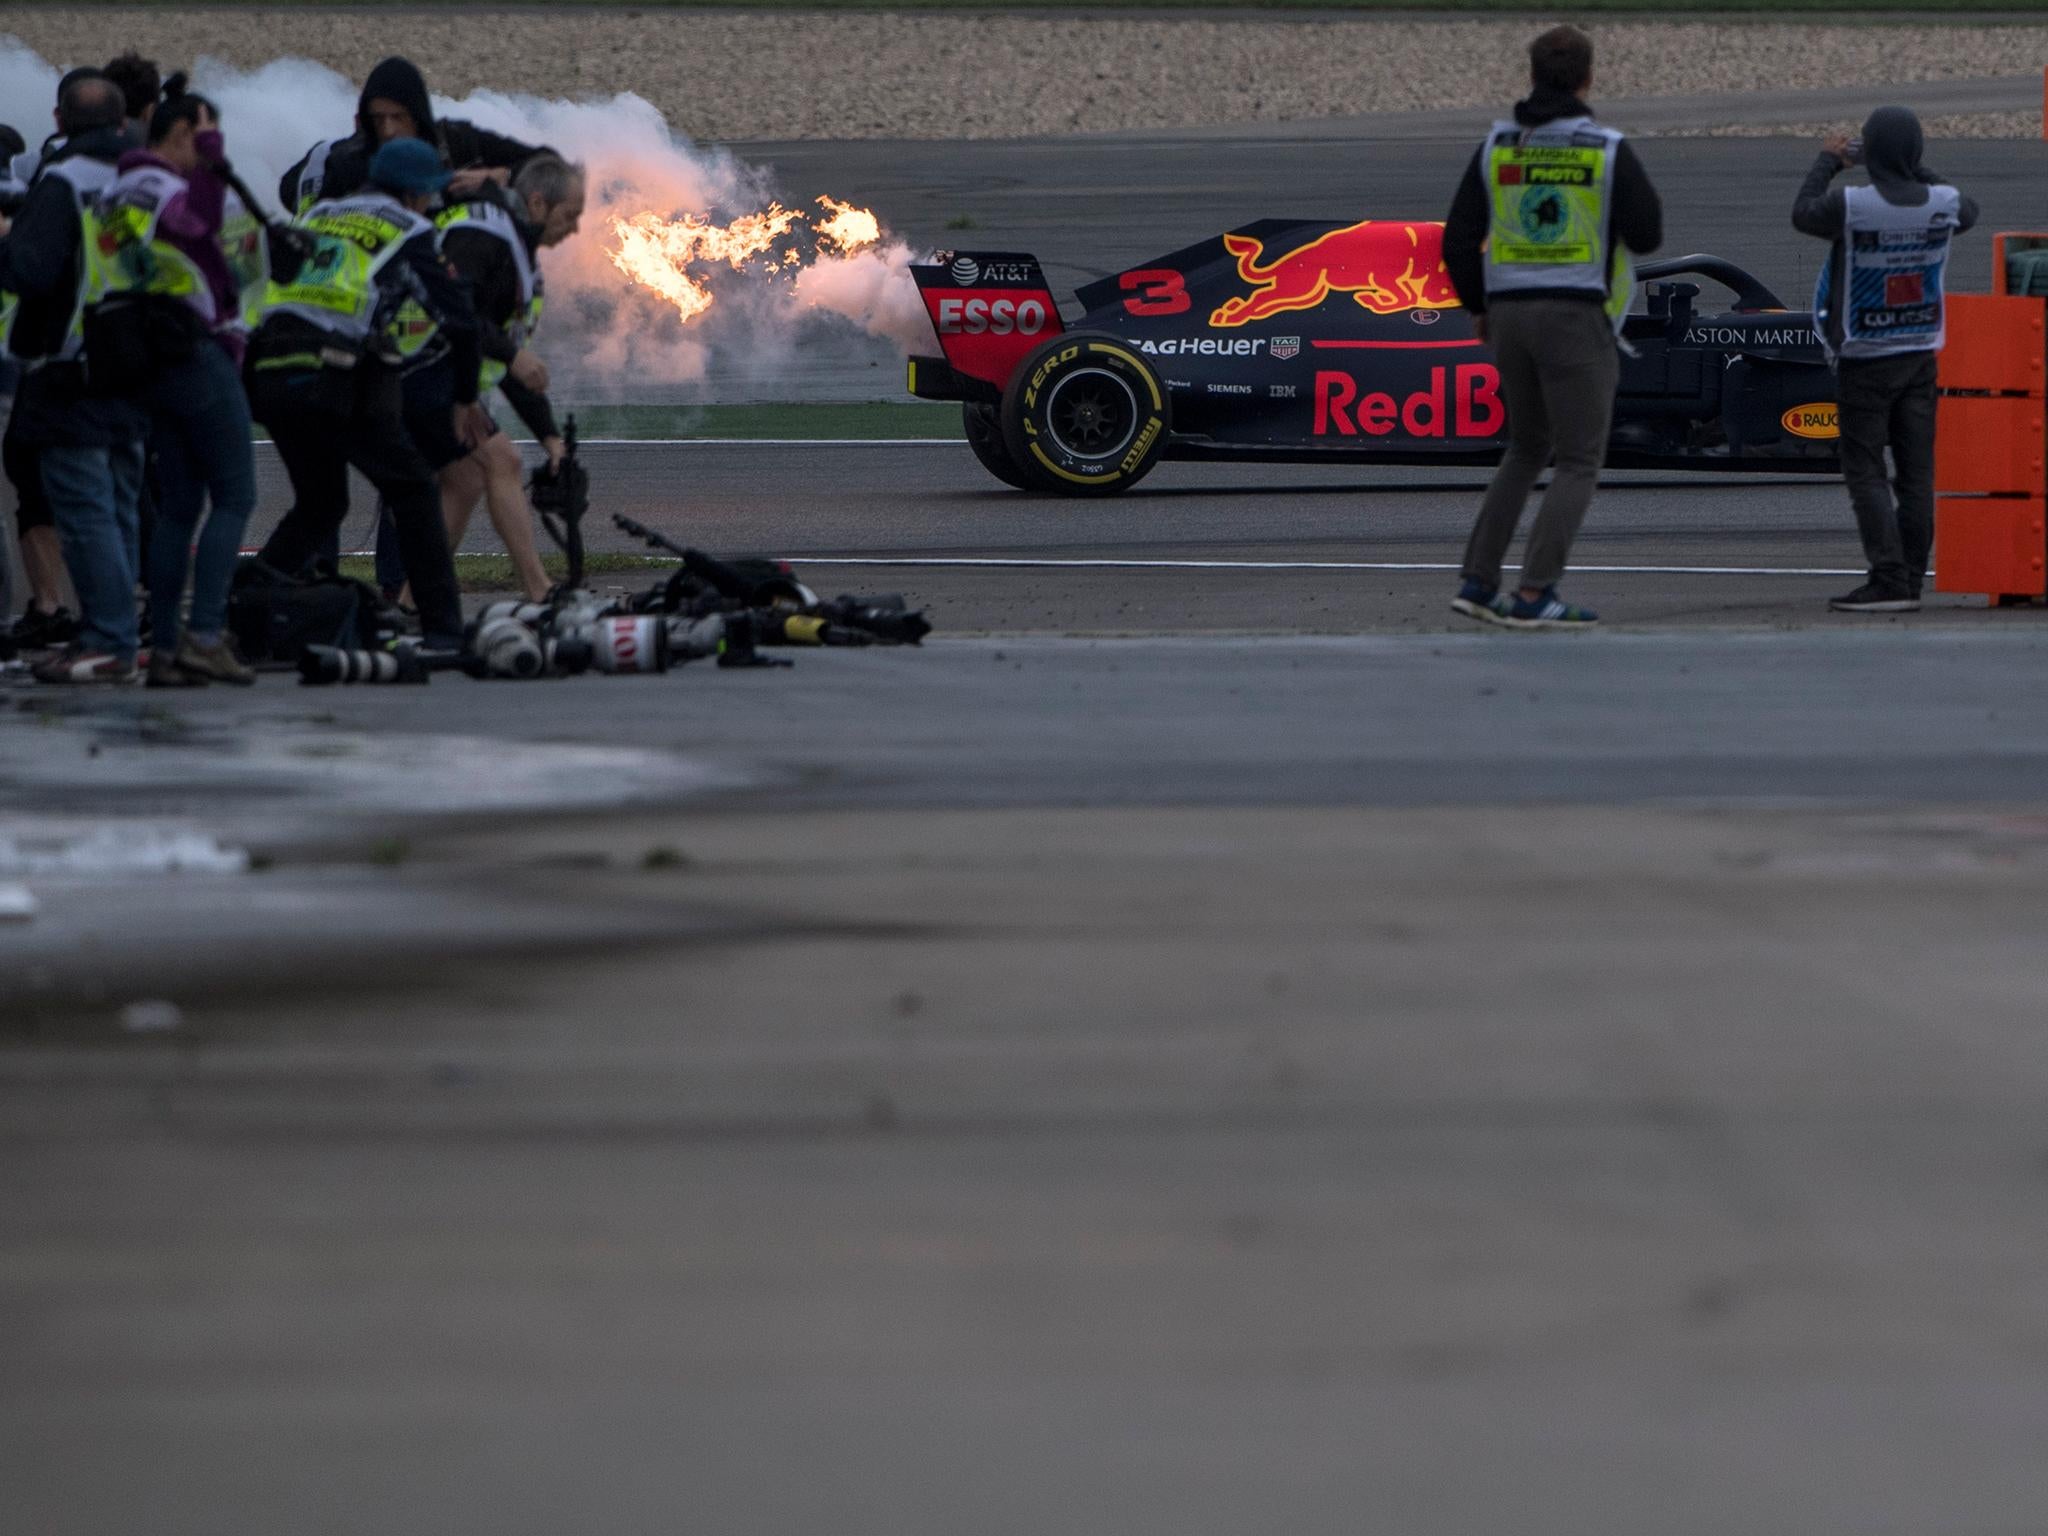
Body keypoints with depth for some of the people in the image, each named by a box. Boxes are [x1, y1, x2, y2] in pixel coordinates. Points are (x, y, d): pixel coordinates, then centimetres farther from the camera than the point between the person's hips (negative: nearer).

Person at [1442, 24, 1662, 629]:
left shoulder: (1497, 149, 4)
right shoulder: (1609, 151, -7)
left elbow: (1458, 242, 3)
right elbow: (1647, 236, -3)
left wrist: (1478, 307, 20)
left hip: (1512, 316, 5)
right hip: (1577, 318, -5)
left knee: (1527, 449, 21)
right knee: (1579, 464, 1)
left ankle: (1478, 583, 13)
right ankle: (1534, 596, -11)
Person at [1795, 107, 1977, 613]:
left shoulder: (1850, 205, -21)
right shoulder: (1944, 203, -7)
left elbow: (1803, 216, 1)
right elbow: (1968, 213, 19)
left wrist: (1826, 162, 14)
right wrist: (1919, 173, 24)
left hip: (1864, 359, -5)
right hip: (1921, 354, 5)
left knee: (1864, 471, -1)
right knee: (1916, 472, 8)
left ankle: (1889, 578, -11)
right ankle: (1910, 580, 10)